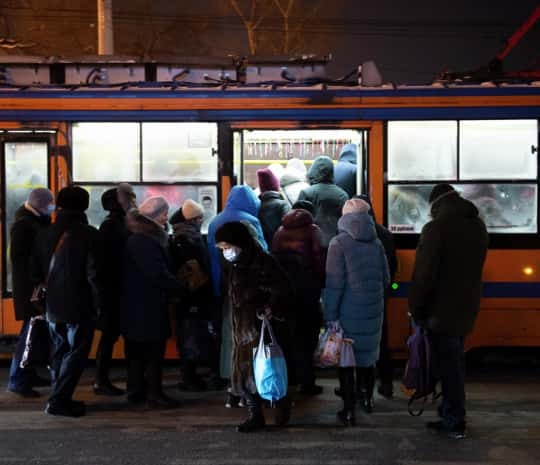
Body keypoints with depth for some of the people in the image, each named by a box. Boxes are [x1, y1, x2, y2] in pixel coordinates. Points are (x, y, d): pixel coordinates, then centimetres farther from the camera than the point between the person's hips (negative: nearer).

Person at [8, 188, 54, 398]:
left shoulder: (38, 222, 14)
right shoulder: (23, 225, -12)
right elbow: (18, 258, -17)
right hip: (30, 288, -8)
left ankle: (29, 374, 19)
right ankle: (17, 380, 0)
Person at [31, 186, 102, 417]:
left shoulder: (44, 235, 4)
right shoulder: (89, 235, -12)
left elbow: (36, 274, 9)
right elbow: (94, 274, -14)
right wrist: (99, 303, -5)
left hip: (53, 306, 6)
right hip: (80, 307, -6)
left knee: (59, 352, 18)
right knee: (76, 353, 3)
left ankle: (59, 398, 22)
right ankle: (59, 400, 0)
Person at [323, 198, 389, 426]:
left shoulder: (339, 243, -12)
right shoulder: (376, 243, 2)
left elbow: (334, 283, -15)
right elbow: (385, 278, 7)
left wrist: (330, 315, -12)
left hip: (348, 313, -4)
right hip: (373, 312, 4)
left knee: (345, 359, 5)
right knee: (367, 355, 21)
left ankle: (349, 410, 6)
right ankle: (366, 399, 36)